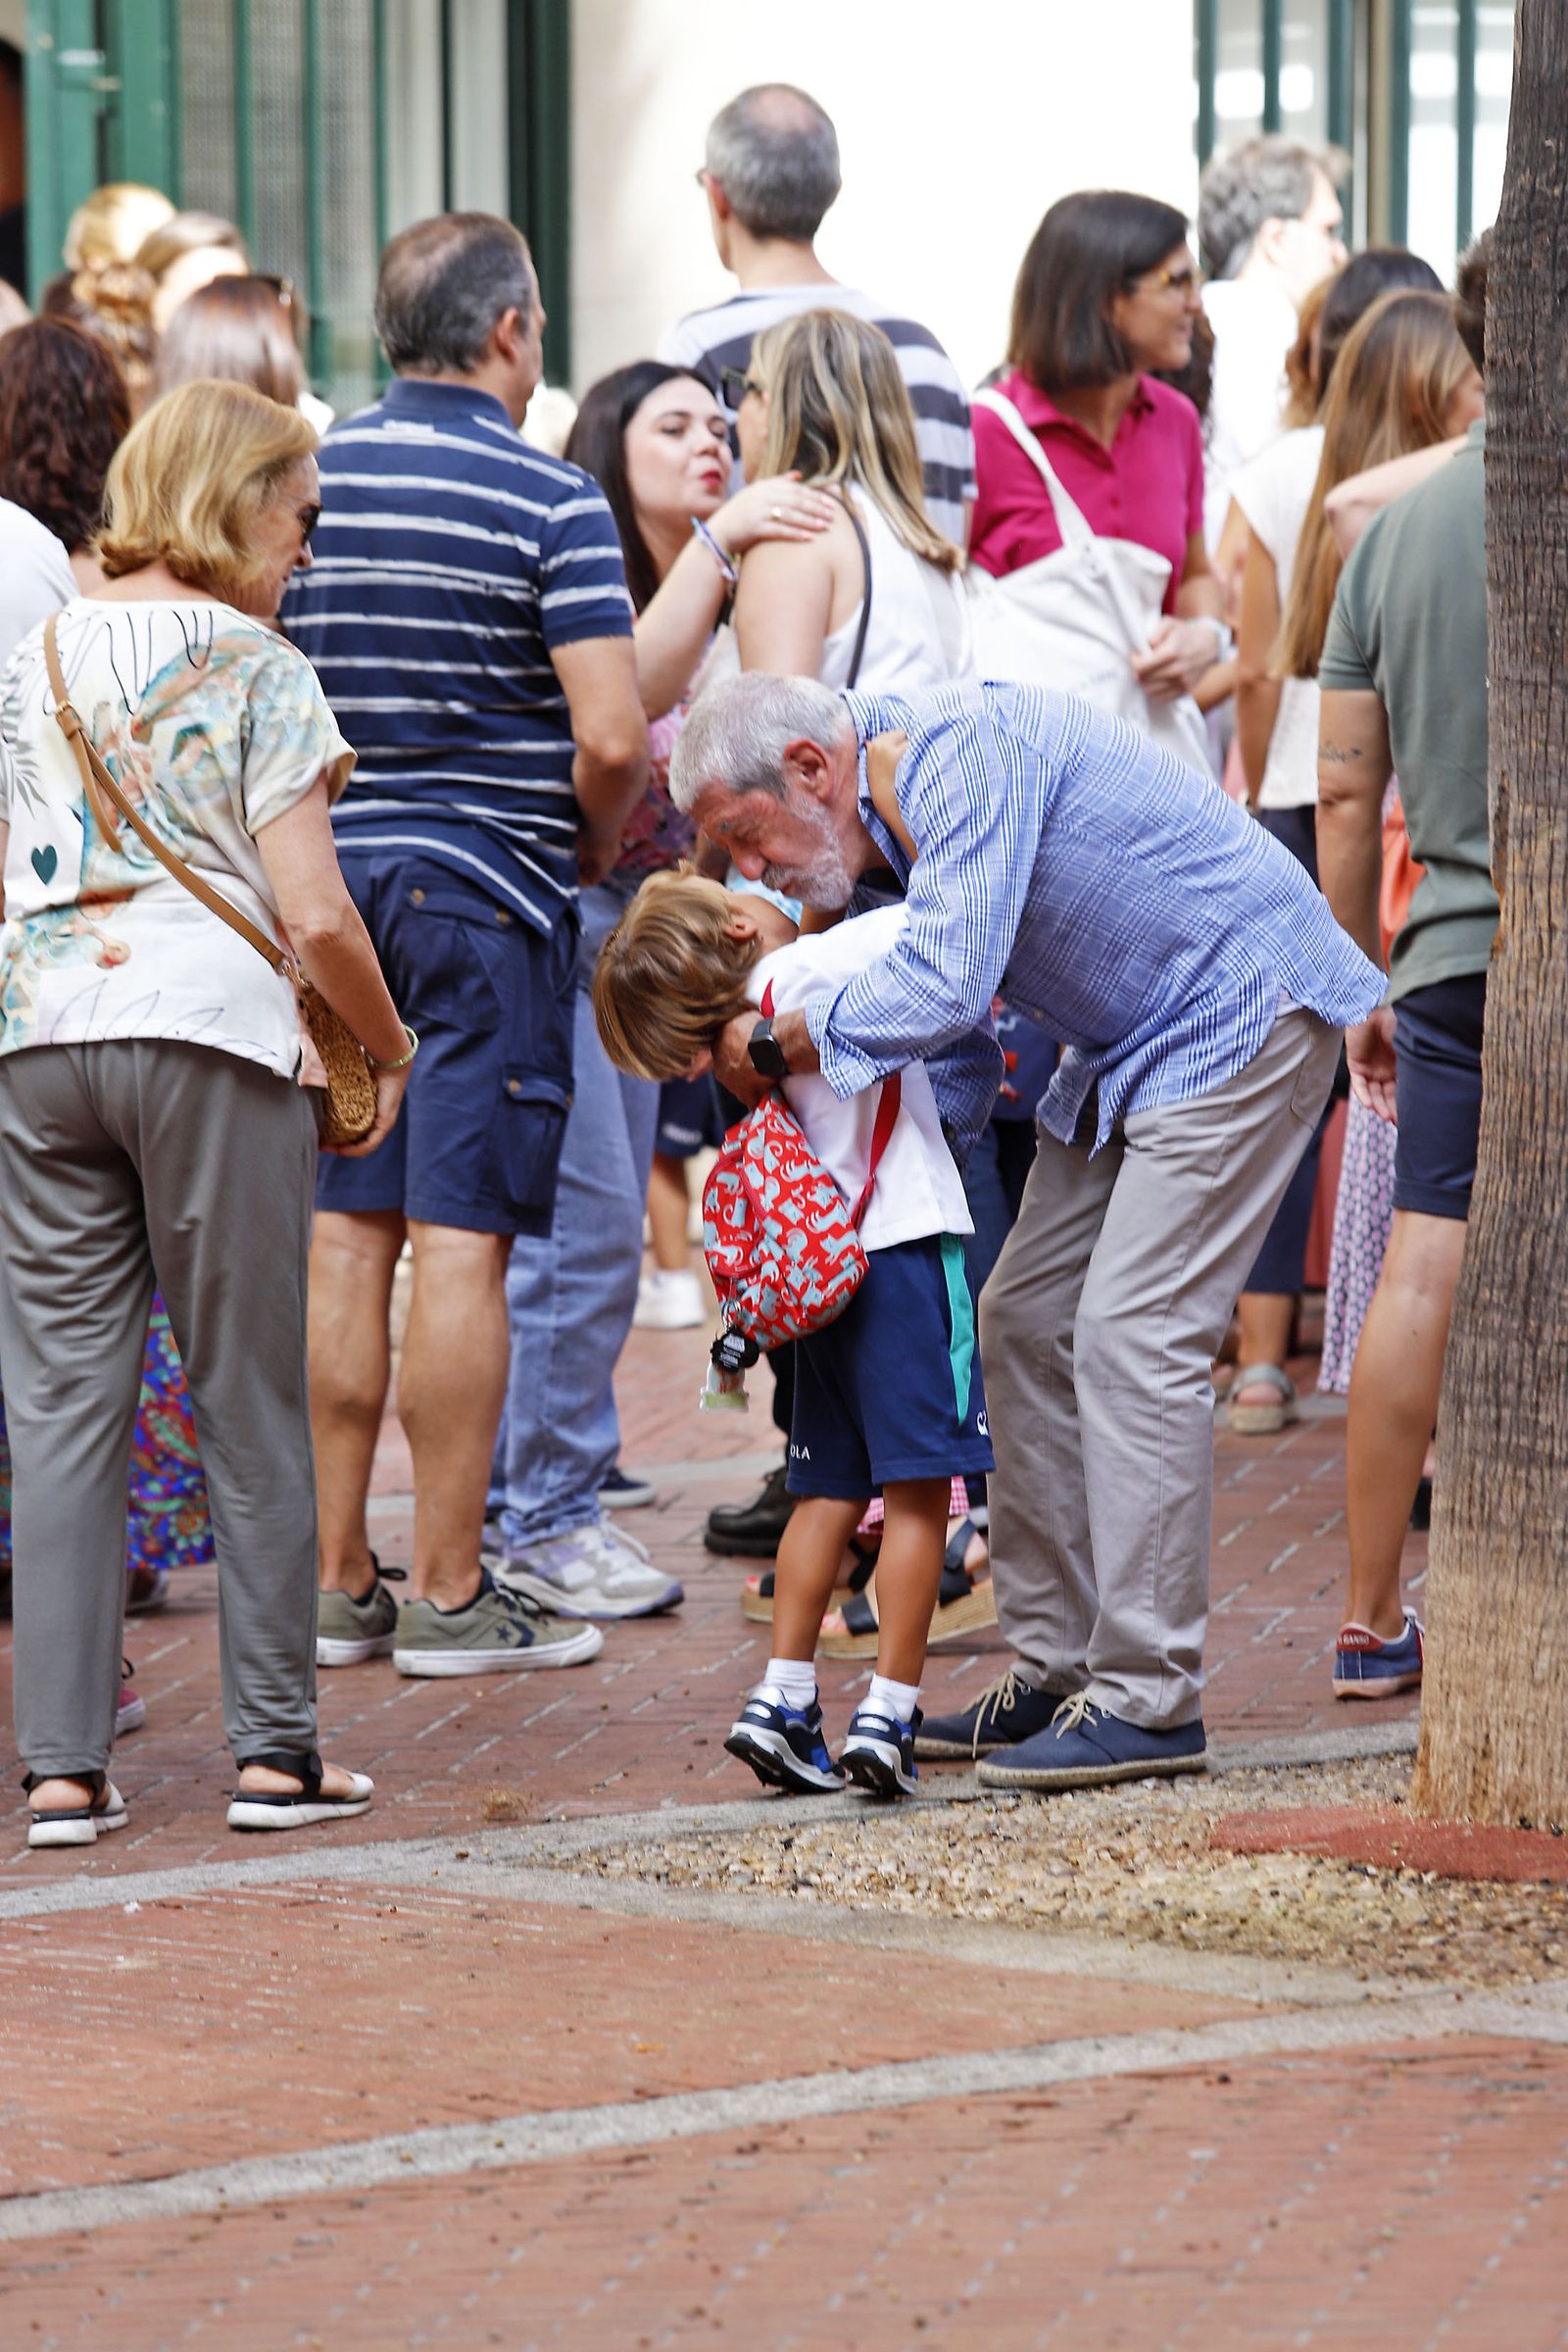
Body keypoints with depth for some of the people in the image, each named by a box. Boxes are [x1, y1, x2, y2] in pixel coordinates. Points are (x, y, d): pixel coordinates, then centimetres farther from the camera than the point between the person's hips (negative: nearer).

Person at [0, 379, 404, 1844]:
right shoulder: (253, 665, -2)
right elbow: (313, 913, -8)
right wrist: (387, 1047, 6)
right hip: (208, 1029, -4)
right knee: (251, 1404, 4)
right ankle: (274, 1748, 7)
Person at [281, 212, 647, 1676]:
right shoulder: (549, 500, -10)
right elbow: (610, 736, -16)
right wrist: (595, 843, 3)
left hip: (332, 879, 5)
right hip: (489, 892, -5)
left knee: (345, 1234, 8)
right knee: (461, 1238, -4)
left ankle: (336, 1582, 11)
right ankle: (448, 1594, -1)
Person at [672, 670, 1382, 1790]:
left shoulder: (967, 753, -24)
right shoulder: (896, 825, 8)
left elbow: (943, 989, -33)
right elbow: (956, 1058, 14)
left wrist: (777, 1043, -19)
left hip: (1243, 1015, -10)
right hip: (1131, 1048, 10)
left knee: (1132, 1338, -15)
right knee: (1026, 1324, 9)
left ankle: (1149, 1700, -12)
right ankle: (1060, 1669, 14)